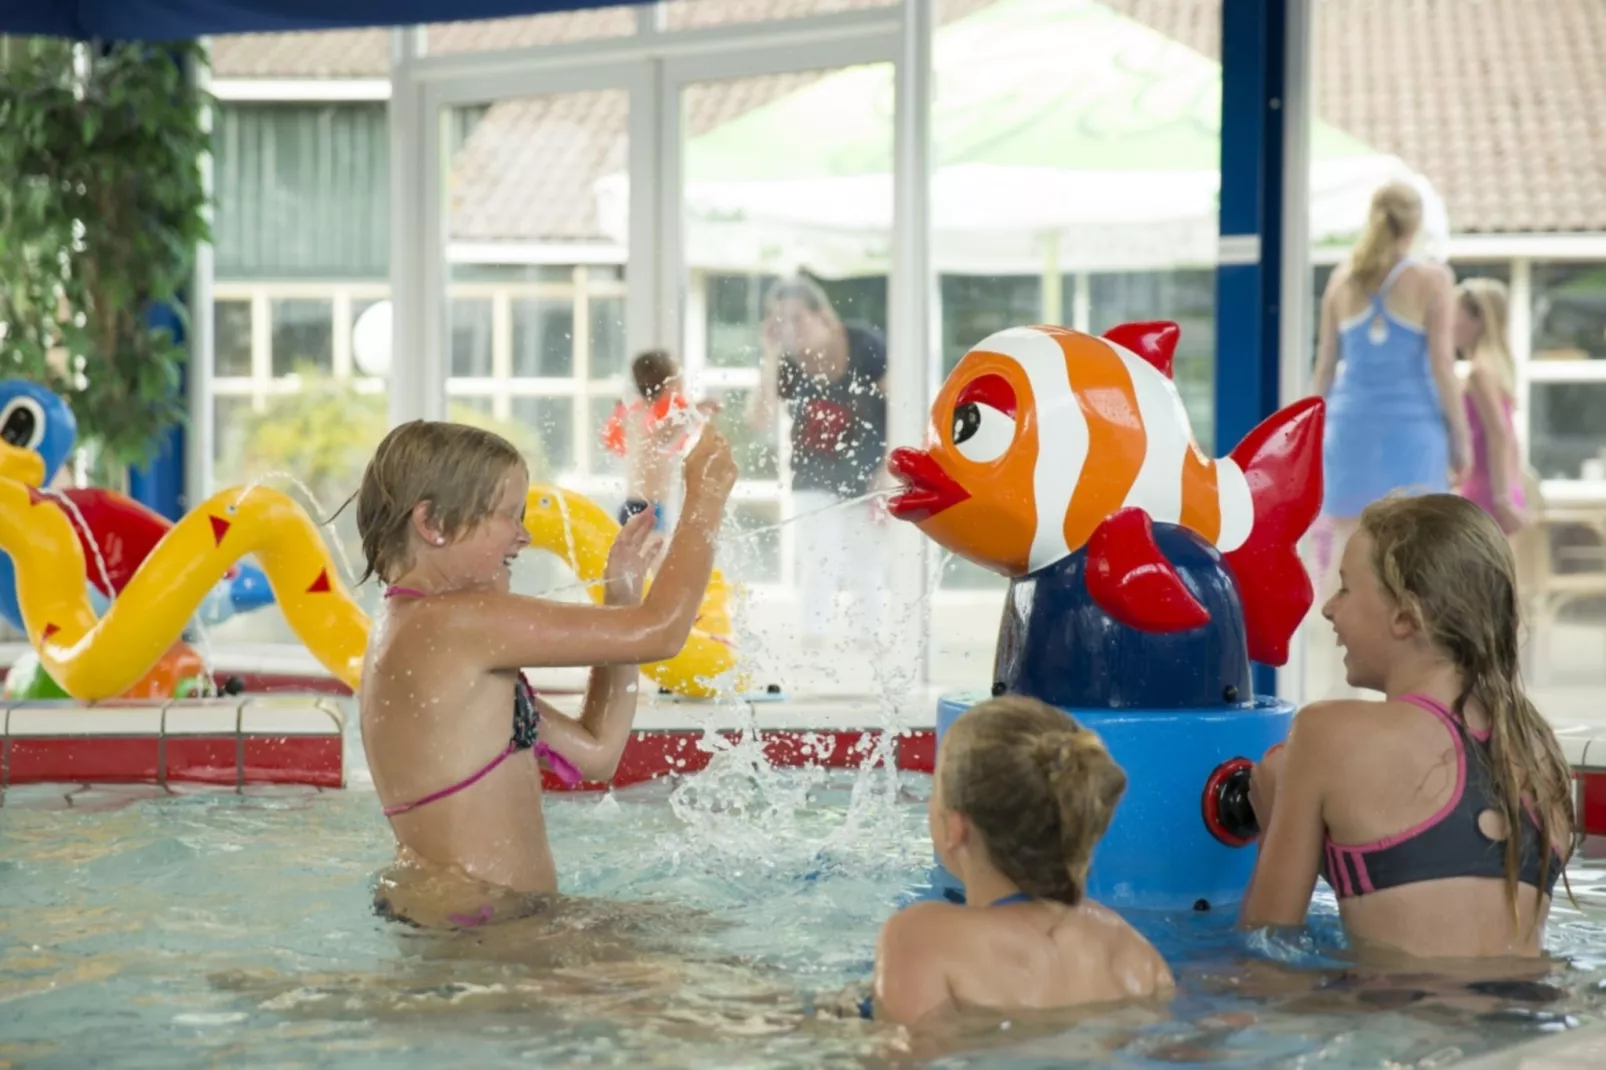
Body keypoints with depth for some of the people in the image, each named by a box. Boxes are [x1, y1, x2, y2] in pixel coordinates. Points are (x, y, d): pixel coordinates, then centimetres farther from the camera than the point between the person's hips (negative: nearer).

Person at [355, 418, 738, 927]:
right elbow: (659, 632, -17)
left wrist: (622, 597, 13)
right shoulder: (457, 623, -18)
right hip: (468, 922, -10)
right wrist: (706, 494, -4)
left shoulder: (410, 631, 14)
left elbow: (592, 753, 13)